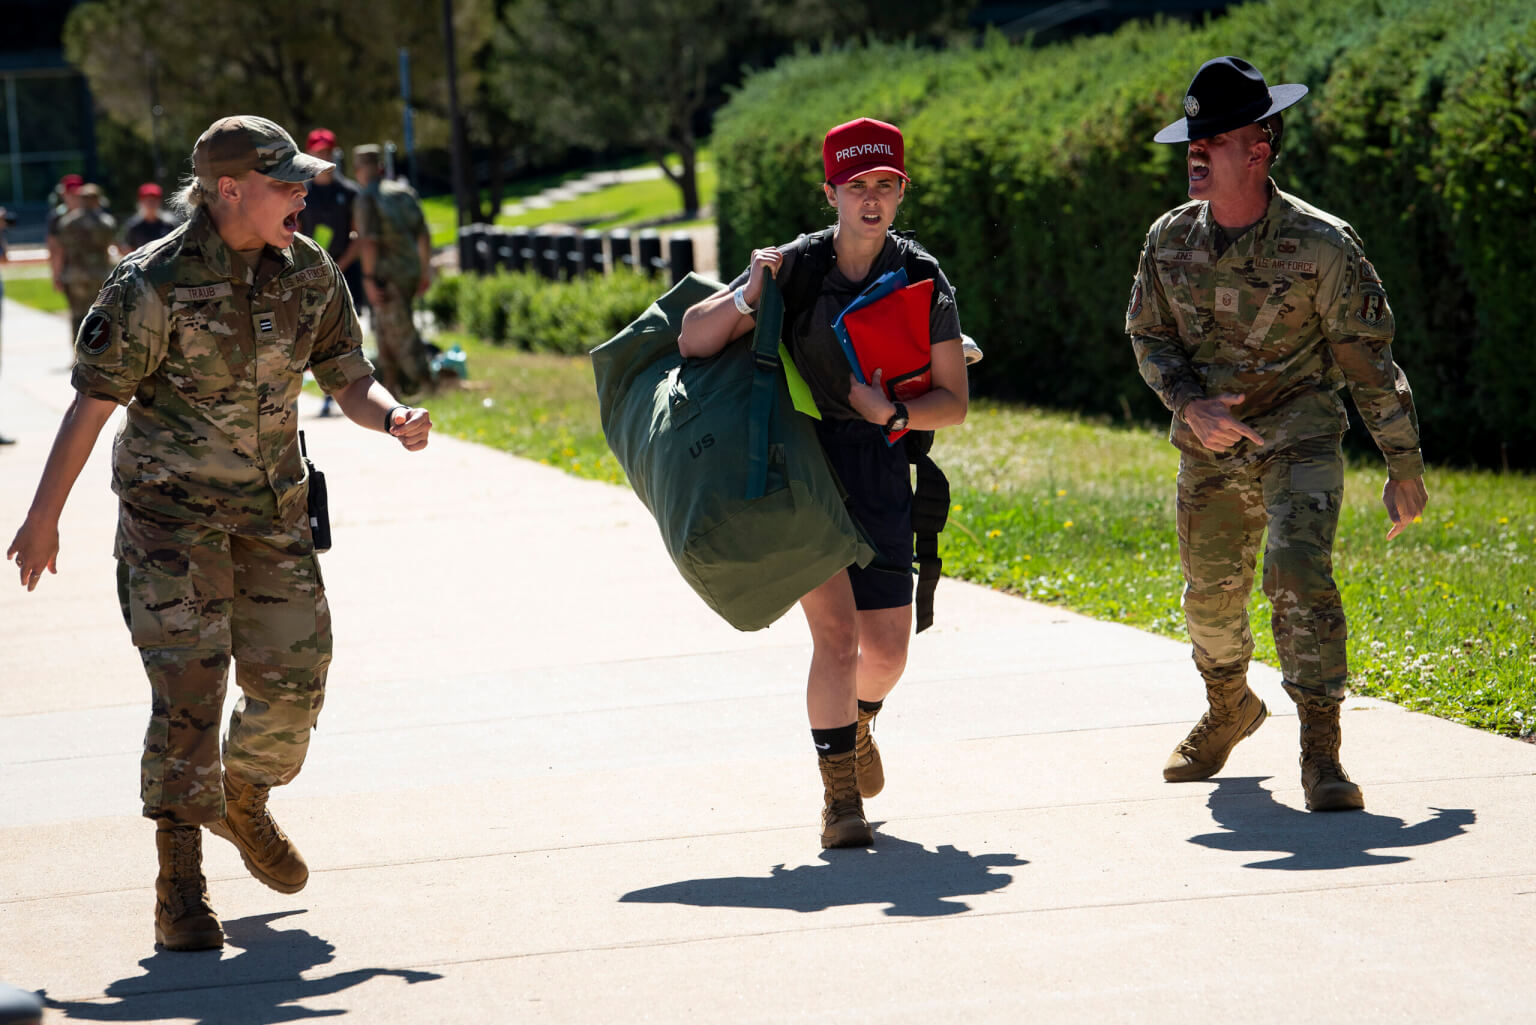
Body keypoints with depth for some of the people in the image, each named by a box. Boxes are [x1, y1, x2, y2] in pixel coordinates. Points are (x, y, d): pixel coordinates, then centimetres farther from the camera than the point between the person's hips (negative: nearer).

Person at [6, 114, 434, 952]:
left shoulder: (308, 273, -1)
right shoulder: (154, 284, -17)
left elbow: (349, 380, 4)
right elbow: (93, 400, -13)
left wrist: (394, 417, -19)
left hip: (272, 507, 5)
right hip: (173, 508, -5)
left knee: (293, 681, 8)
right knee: (188, 687, -13)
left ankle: (243, 801, 38)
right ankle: (179, 886, -7)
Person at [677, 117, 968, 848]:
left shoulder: (923, 280, -3)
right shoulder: (794, 268, -7)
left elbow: (954, 402, -1)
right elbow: (692, 343, -8)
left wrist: (894, 414, -19)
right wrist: (749, 295, -22)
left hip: (878, 470, 2)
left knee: (887, 648, 5)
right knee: (836, 629, -15)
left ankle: (856, 721, 42)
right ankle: (840, 799, -4)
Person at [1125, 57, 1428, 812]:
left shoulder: (1321, 245, -16)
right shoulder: (1169, 240, -4)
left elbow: (1371, 361, -9)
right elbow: (1148, 336, 8)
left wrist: (1405, 470, -4)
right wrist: (1190, 404, -13)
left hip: (1298, 441, -4)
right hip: (1209, 451, 5)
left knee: (1299, 574, -24)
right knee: (1211, 592, 16)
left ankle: (1321, 754, -21)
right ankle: (1229, 710, 46)